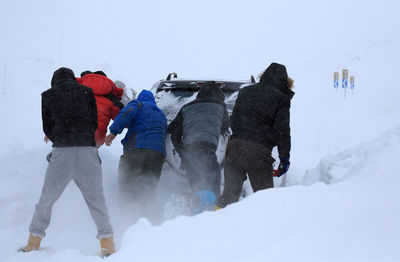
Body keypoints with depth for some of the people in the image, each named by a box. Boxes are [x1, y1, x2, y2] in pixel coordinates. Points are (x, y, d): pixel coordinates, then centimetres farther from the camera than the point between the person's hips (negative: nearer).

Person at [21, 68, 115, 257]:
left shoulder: (48, 95, 12)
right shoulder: (86, 91, 12)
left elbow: (47, 127, 14)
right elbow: (94, 122, 13)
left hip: (62, 149, 0)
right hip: (87, 149, 0)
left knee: (47, 198, 11)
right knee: (95, 197, 2)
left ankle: (33, 243, 14)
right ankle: (107, 244, -4)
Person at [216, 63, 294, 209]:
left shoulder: (245, 91, 18)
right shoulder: (282, 99, 2)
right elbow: (282, 130, -3)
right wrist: (285, 157, 0)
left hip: (234, 147, 5)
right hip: (259, 151, -4)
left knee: (230, 192, 9)